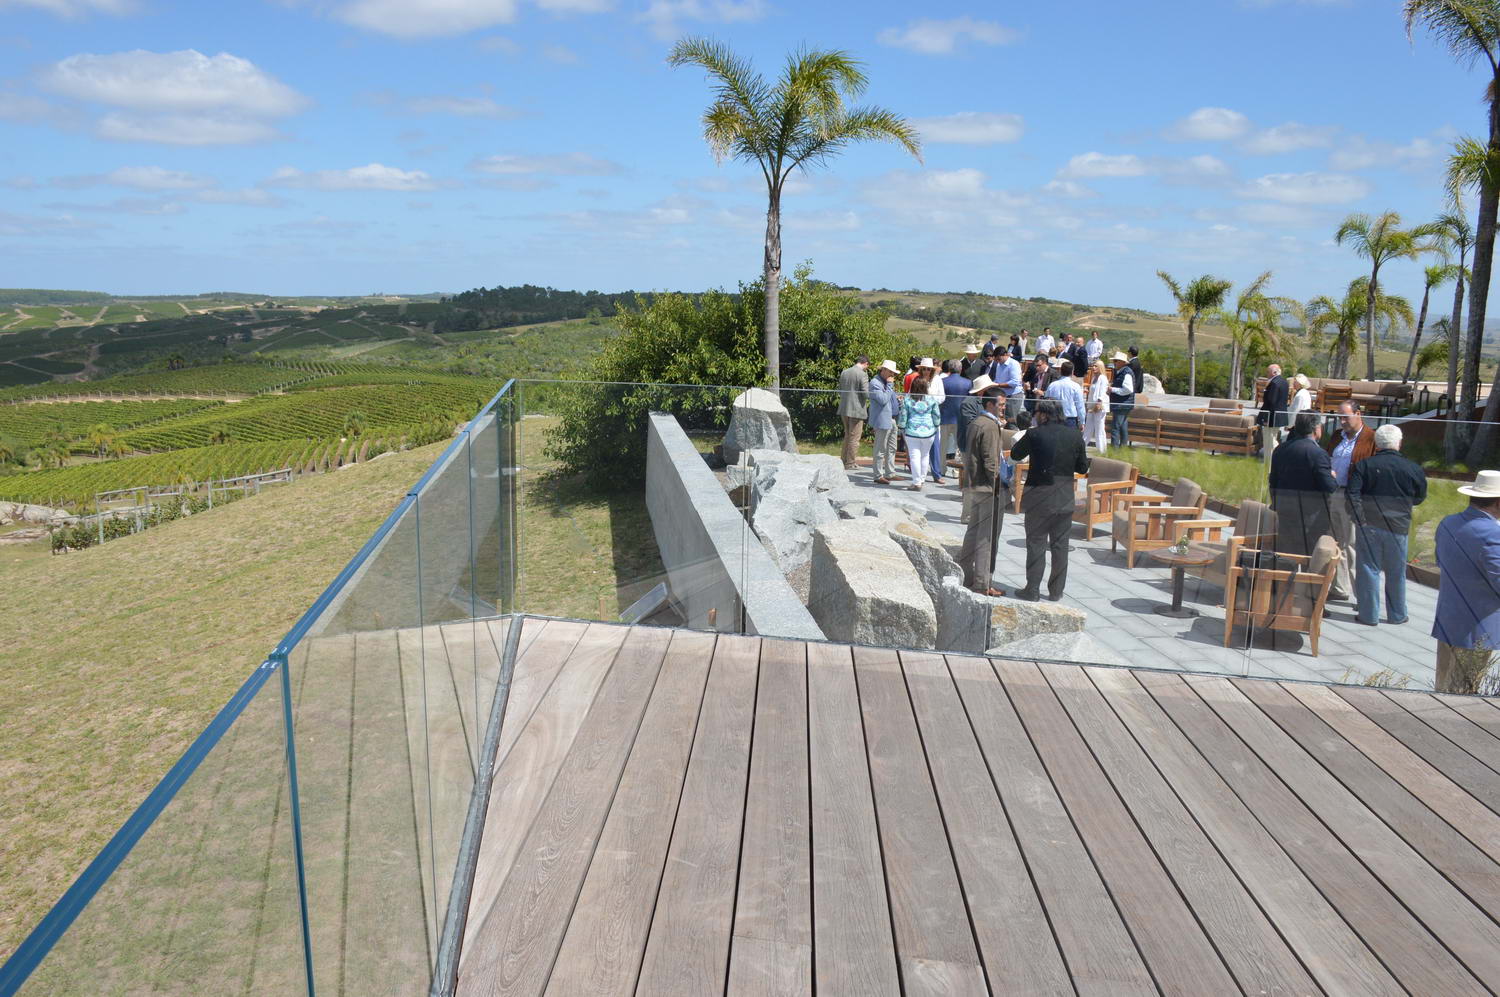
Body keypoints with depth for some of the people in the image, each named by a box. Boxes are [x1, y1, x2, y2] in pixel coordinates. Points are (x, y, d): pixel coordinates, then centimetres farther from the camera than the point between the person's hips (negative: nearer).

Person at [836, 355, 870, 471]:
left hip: (844, 409, 7)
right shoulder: (862, 375, -14)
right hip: (857, 410, -7)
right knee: (854, 438, 1)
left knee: (847, 436, 19)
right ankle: (850, 464, 4)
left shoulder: (844, 373, 7)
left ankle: (845, 462, 23)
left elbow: (840, 391, 14)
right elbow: (866, 394, -16)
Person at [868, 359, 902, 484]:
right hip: (882, 420, -10)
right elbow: (883, 400, -22)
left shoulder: (887, 382, 17)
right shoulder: (875, 382, -12)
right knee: (881, 450, -4)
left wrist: (897, 399, 9)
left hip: (892, 419, 10)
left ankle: (890, 473, 22)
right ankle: (878, 476, 1)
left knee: (891, 449, 14)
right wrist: (889, 385, -16)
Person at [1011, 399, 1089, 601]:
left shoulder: (1035, 434, -12)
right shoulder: (1075, 435, -1)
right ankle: (1056, 591, 18)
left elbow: (1016, 454, 3)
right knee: (1060, 545, 11)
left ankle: (1032, 590, 8)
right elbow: (1083, 467, 5)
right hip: (1065, 498, 3)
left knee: (1036, 543, 5)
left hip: (1039, 497, -3)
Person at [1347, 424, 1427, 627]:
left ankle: (1368, 615, 9)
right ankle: (1397, 615, 23)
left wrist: (1360, 518, -7)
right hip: (1398, 527, 1)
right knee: (1396, 572, 13)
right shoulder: (1413, 469, -3)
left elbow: (1352, 493, -13)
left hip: (1369, 525, -1)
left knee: (1368, 569, 6)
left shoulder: (1364, 465, -6)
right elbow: (1420, 498, 10)